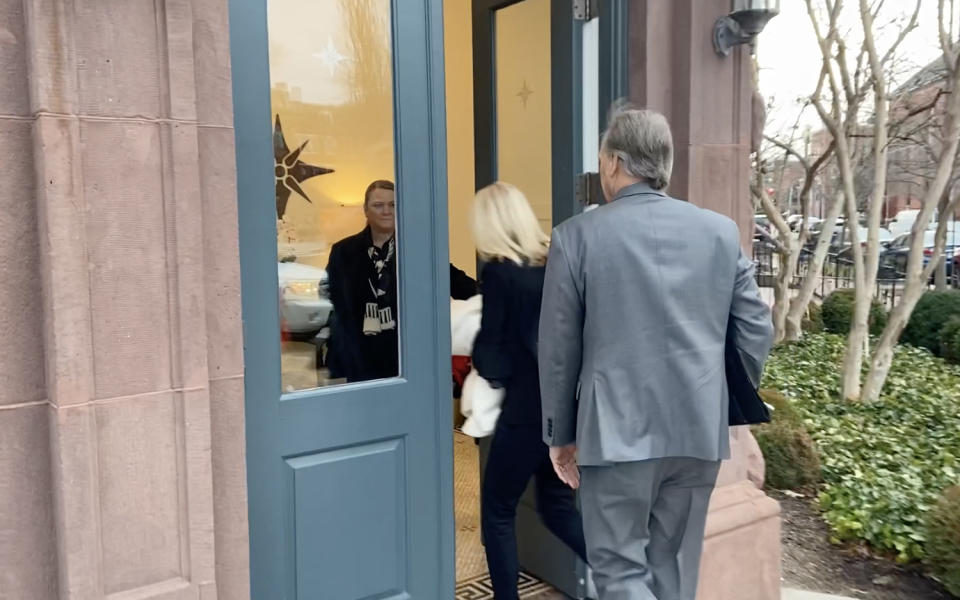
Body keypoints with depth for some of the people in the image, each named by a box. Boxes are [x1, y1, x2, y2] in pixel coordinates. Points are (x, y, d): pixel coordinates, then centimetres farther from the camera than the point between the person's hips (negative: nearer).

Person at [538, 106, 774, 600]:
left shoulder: (577, 235, -7)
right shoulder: (721, 231, 3)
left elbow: (558, 349, -3)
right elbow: (756, 334, 5)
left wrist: (560, 434, 8)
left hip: (616, 432, -4)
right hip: (700, 430, 5)